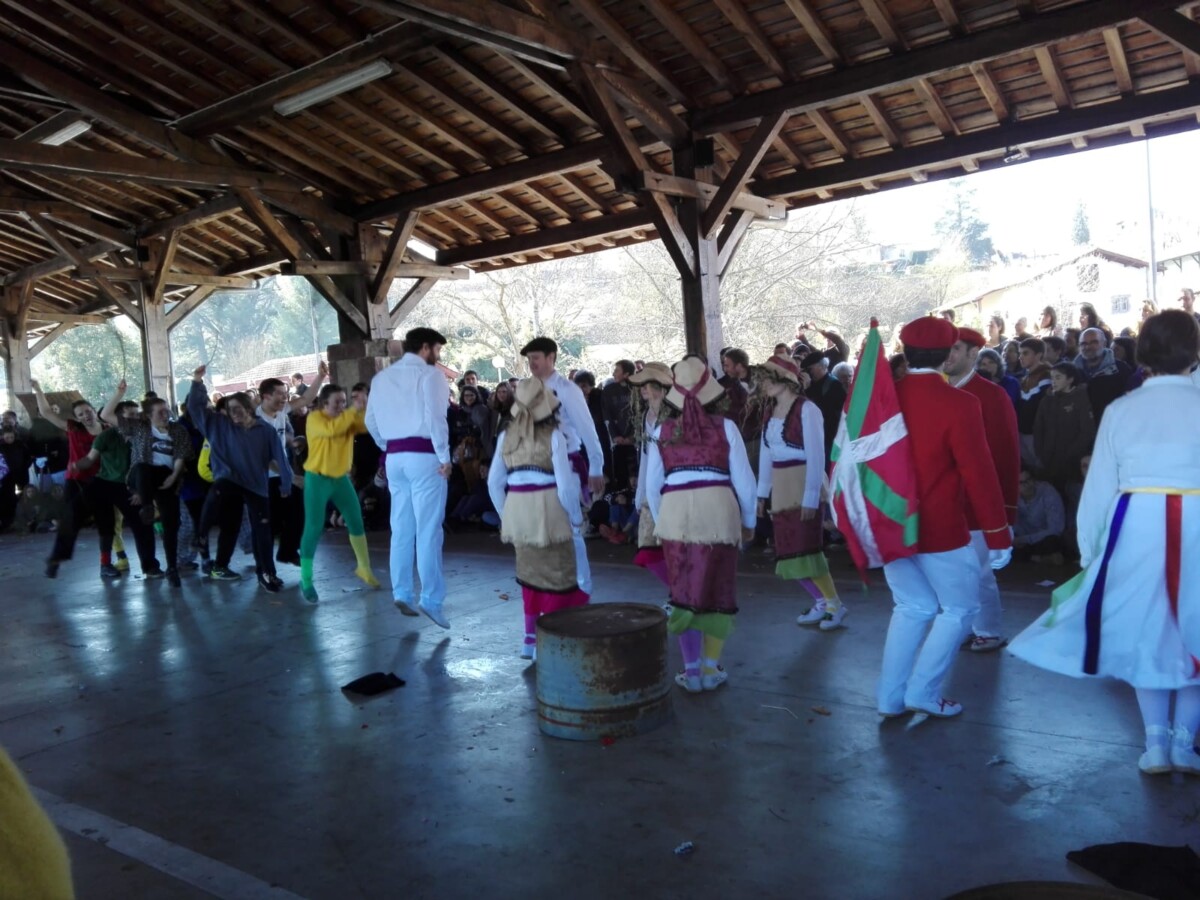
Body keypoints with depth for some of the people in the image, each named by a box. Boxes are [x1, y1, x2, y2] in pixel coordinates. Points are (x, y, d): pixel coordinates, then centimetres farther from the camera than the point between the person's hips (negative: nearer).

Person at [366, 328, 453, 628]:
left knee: (402, 528, 11)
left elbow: (371, 420, 15)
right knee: (428, 529, -6)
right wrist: (444, 457, -11)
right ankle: (431, 598, -7)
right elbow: (435, 417, -16)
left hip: (395, 457, 7)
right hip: (424, 455, -6)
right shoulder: (429, 374, -5)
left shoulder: (381, 377, 15)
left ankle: (401, 592, 15)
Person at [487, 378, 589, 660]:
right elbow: (565, 484, -12)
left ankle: (530, 638, 26)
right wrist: (576, 517, 1)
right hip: (548, 511, -5)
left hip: (518, 511, 5)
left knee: (531, 573, 20)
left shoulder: (507, 434, 6)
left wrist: (506, 515, 19)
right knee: (556, 576, 8)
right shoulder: (553, 434, -9)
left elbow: (494, 482, 8)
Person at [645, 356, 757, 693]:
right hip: (718, 512, -1)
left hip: (675, 514, 1)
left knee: (683, 591, 11)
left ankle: (692, 671, 16)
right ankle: (710, 670, 16)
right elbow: (743, 479, 2)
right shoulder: (725, 427, 0)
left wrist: (661, 521, 23)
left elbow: (652, 485, 8)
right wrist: (748, 520, 15)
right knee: (718, 591, 11)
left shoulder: (662, 432, 5)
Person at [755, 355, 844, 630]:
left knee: (805, 548, -5)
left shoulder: (806, 409, -15)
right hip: (780, 488, 7)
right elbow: (766, 453, 10)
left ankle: (835, 604, 12)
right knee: (789, 551, 9)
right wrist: (762, 492, 9)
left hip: (804, 485, -7)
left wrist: (811, 498, -20)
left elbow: (816, 456, -17)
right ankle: (822, 602, 24)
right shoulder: (769, 410, 7)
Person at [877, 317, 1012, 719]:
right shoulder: (958, 403, -16)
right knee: (959, 608, 13)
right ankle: (924, 692, 11)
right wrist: (998, 534, -7)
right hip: (940, 529, -5)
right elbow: (978, 472, -16)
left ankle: (892, 697, 18)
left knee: (912, 607, 18)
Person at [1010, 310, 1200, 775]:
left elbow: (1100, 486, 2)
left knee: (1144, 629, 15)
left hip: (1136, 525, 1)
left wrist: (1088, 549, 10)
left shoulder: (1121, 409, 1)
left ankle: (1156, 741, 19)